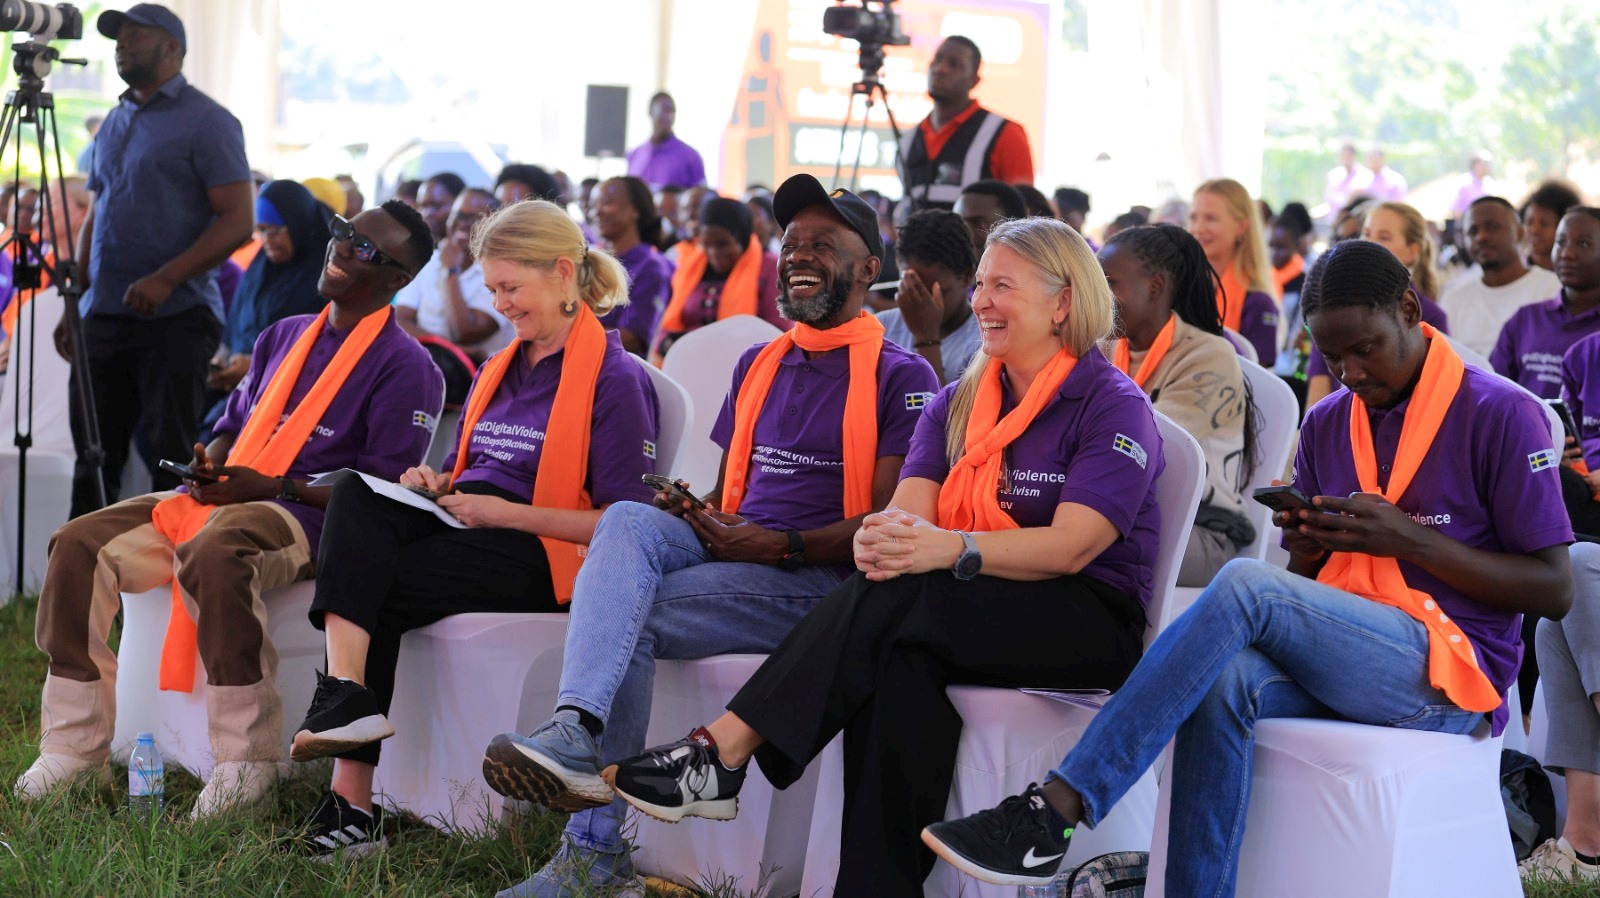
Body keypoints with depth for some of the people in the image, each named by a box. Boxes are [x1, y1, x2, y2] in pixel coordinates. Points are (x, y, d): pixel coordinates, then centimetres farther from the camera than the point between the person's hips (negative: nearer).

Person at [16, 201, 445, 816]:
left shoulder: (407, 368, -4)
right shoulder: (283, 337, 21)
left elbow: (380, 489, -11)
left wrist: (270, 488, -17)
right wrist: (207, 468, 2)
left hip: (307, 517, -8)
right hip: (222, 499, 8)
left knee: (215, 552, -41)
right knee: (80, 544, -10)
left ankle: (248, 760, -33)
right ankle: (76, 743, -5)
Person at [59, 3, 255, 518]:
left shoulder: (206, 122, -5)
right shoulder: (115, 123, 17)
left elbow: (238, 220, -12)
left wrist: (165, 279, -21)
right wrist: (73, 302, 15)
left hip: (174, 318, -7)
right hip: (103, 316, 7)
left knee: (171, 460, -3)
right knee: (93, 456, 8)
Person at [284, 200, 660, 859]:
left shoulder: (616, 379, -3)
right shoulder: (498, 370, 23)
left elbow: (623, 524, -10)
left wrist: (508, 512, -14)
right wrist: (436, 485, 5)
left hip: (540, 555, -7)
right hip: (462, 527, 7)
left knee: (376, 588, -27)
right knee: (354, 493, -24)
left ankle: (352, 801, -29)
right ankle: (346, 698, -36)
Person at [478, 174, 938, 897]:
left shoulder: (900, 376, 1)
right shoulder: (758, 364, 23)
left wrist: (780, 547, -17)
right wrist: (694, 515, 1)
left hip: (818, 580, -6)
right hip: (724, 551, 6)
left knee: (628, 617, -27)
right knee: (628, 520, -28)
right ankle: (575, 729, -44)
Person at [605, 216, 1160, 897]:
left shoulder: (1115, 407, -3)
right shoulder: (957, 404, 17)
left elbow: (1070, 548, -17)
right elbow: (909, 508, 1)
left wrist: (949, 549, -32)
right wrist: (886, 535, -25)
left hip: (1090, 627, -5)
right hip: (967, 617, 5)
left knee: (894, 600, -31)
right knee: (899, 664, -33)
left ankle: (722, 752, -32)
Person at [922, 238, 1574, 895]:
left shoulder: (1502, 414, -3)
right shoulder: (1326, 425, 16)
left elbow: (1555, 589, -5)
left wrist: (1408, 539, -15)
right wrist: (1305, 546, -5)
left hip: (1451, 669, -6)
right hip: (1339, 662, 6)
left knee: (1245, 585, -29)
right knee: (1224, 682, -31)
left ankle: (1054, 812, -34)